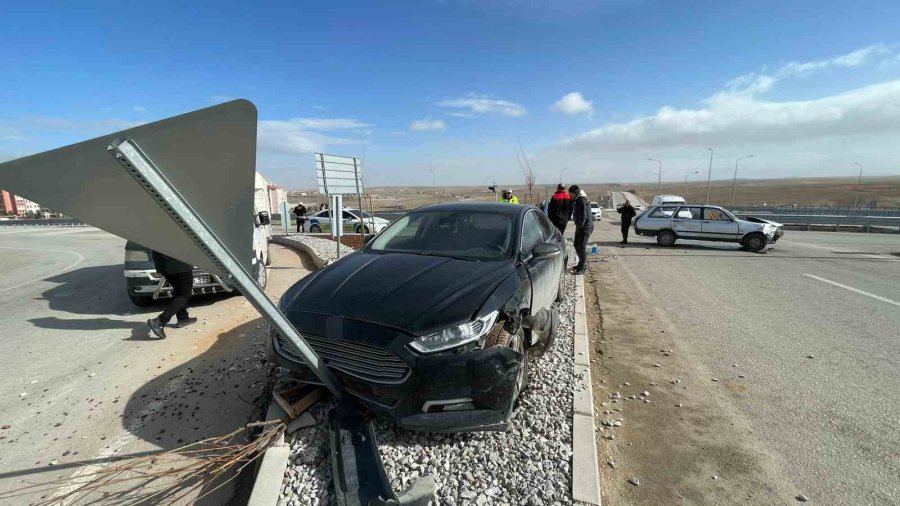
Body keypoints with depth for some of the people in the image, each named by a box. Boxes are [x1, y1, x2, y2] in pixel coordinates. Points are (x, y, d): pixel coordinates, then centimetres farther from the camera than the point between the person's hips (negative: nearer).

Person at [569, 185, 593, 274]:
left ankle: (582, 268, 0)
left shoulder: (581, 199, -16)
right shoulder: (577, 199, 15)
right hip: (580, 226, 10)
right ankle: (582, 264, 31)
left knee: (582, 247, -7)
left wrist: (579, 226, -16)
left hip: (585, 226, -10)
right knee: (577, 245, 17)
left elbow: (583, 215, -22)